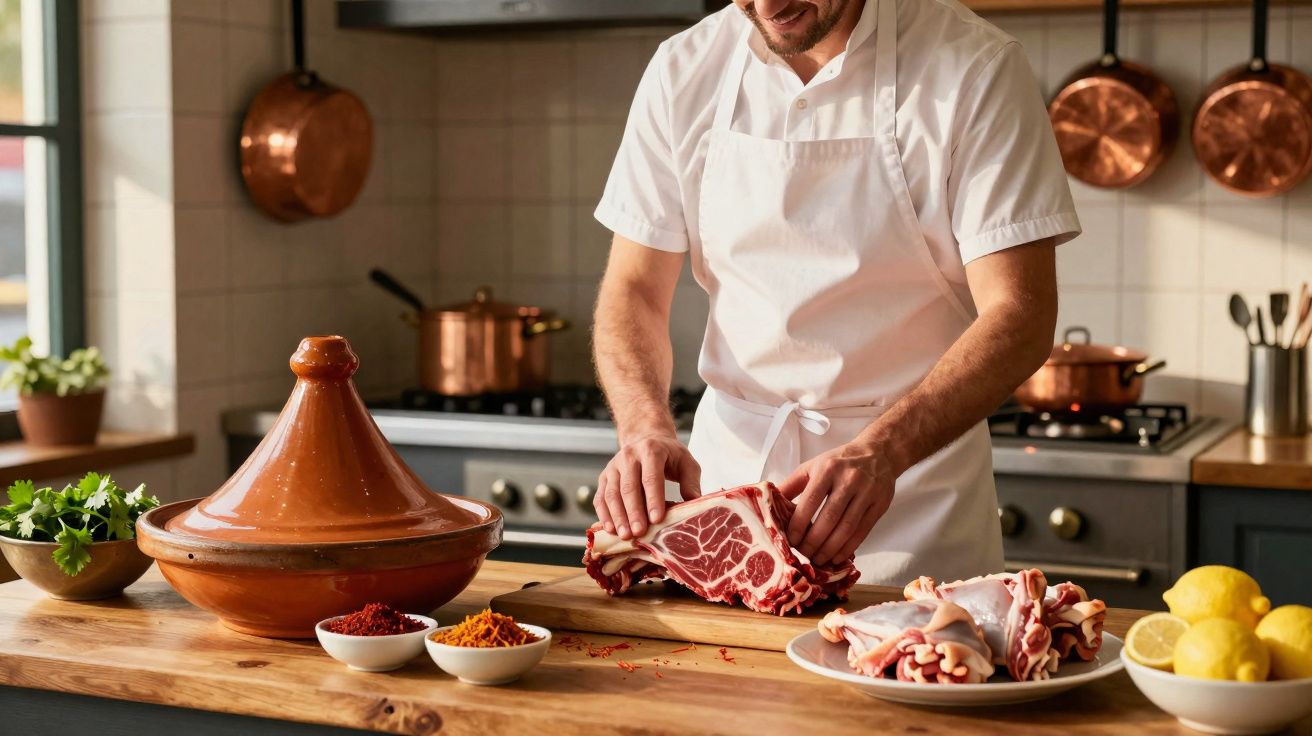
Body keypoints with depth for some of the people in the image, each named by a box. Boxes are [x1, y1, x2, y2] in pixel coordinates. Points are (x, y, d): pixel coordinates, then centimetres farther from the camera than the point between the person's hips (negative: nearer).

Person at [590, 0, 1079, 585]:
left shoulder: (974, 68, -12)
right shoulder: (684, 71, 0)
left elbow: (1020, 315, -17)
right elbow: (635, 289, 2)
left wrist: (879, 453, -31)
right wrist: (645, 425, -18)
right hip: (725, 471, 3)